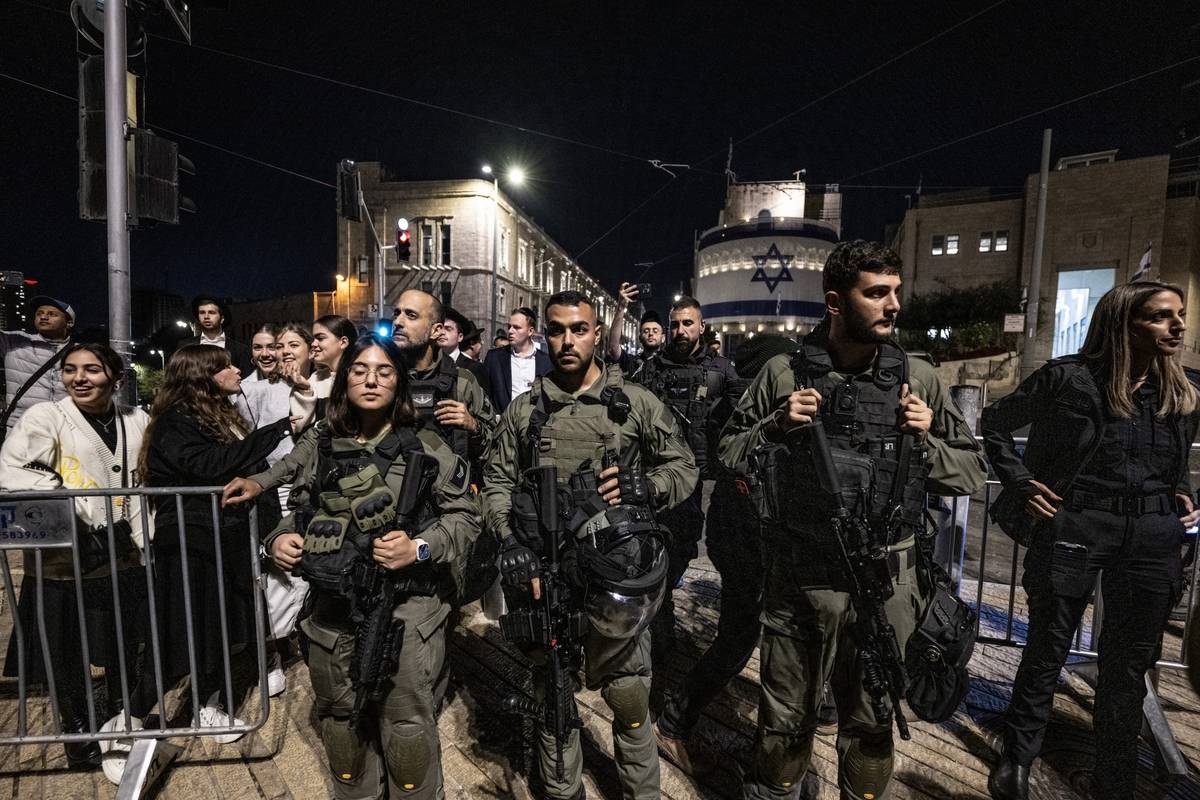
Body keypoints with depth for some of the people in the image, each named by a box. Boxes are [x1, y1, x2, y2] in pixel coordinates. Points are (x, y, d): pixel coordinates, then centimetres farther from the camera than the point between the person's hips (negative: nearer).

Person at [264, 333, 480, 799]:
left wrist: (420, 548, -20)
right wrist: (280, 539, -3)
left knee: (408, 727, 8)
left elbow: (465, 515, -6)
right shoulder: (325, 449, 5)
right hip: (334, 611, 5)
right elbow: (300, 511, 17)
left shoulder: (426, 448, -7)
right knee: (340, 722, 23)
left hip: (408, 611, -4)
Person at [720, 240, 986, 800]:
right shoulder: (784, 373, -5)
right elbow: (728, 454, 1)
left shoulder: (919, 379, -1)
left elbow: (972, 475, 6)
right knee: (784, 721, 17)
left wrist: (926, 442, -12)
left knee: (871, 724, 22)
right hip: (798, 582, -1)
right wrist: (777, 426, -15)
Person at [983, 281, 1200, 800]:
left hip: (1153, 540, 5)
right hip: (1073, 528, -5)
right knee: (1047, 651, 7)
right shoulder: (1070, 378, -8)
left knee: (1128, 666, 14)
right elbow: (996, 421, 1)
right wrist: (1020, 480, -5)